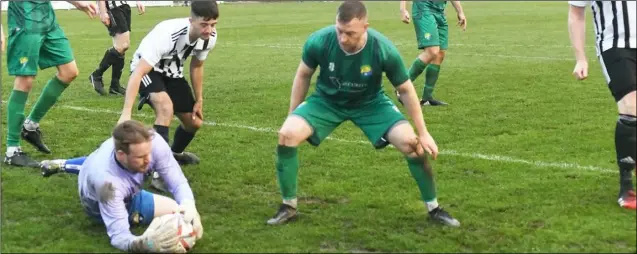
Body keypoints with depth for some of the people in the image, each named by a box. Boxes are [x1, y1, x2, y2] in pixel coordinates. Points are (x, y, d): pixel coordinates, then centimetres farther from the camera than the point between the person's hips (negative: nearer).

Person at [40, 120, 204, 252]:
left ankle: (62, 165, 53)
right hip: (99, 201, -5)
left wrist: (189, 206, -54)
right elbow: (118, 236, -49)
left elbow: (177, 181, -33)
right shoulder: (107, 181, -50)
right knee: (174, 210, -17)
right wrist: (143, 244, -71)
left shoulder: (152, 142, -40)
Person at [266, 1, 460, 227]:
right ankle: (288, 207, -3)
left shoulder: (383, 49, -29)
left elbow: (405, 89, -13)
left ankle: (434, 208, 3)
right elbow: (303, 75, -5)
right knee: (287, 135, -23)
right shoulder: (318, 41, -28)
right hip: (327, 100, 1)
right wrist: (292, 115, -1)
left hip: (370, 103, -1)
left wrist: (423, 133, -9)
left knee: (411, 142, -20)